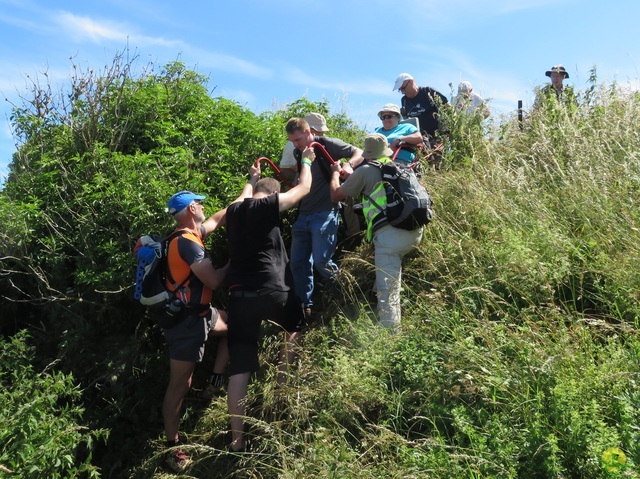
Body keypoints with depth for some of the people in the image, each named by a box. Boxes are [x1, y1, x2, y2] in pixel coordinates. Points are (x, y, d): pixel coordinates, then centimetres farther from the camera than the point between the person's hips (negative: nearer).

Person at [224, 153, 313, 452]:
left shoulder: (233, 211, 15)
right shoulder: (269, 206, -1)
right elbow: (303, 188, 12)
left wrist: (252, 178, 55)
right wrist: (306, 161, 29)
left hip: (239, 296, 5)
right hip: (270, 291, -5)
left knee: (239, 367, 5)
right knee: (297, 323, 29)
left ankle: (237, 439, 6)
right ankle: (283, 377, 29)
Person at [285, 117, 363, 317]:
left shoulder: (326, 144, -6)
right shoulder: (297, 153, 14)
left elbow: (360, 153, -5)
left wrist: (349, 165, -24)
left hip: (325, 213, -7)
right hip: (303, 215, 7)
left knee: (320, 260, -11)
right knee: (297, 263, 5)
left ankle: (337, 284, 20)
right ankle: (304, 305, 16)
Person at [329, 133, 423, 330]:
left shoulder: (366, 170, 5)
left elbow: (335, 195, 15)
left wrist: (335, 173, 32)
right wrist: (351, 176, 48)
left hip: (390, 234, -7)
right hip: (415, 230, 7)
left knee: (387, 289, -4)